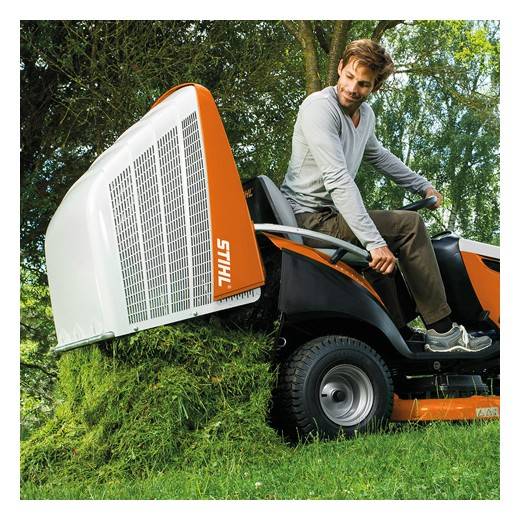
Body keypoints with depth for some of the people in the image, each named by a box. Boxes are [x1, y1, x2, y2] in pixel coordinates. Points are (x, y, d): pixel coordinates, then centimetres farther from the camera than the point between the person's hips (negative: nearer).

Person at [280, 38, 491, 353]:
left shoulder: (365, 114, 10)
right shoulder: (320, 108, -19)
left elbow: (378, 155, 32)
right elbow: (338, 180, -28)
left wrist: (423, 186, 33)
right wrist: (374, 242, -33)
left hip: (329, 214, 10)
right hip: (310, 218, -10)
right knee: (409, 225, -14)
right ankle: (443, 332, -9)